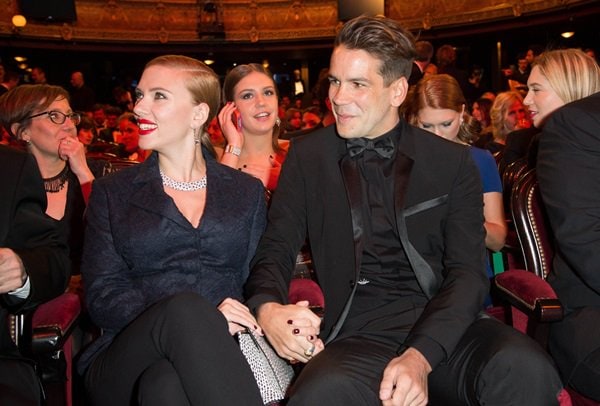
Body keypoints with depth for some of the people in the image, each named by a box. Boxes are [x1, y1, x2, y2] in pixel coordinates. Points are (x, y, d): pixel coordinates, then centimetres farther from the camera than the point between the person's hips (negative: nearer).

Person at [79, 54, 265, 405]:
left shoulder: (248, 192, 14)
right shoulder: (112, 193, 11)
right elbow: (103, 297, 1)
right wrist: (196, 319, -16)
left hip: (219, 354, 0)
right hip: (125, 360, 1)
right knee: (184, 307, -33)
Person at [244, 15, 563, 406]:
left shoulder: (453, 161, 6)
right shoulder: (307, 156, 9)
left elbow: (468, 271, -1)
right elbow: (276, 248, 8)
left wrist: (421, 356, -18)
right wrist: (268, 308, -16)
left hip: (443, 328, 1)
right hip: (357, 336, 0)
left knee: (525, 369, -31)